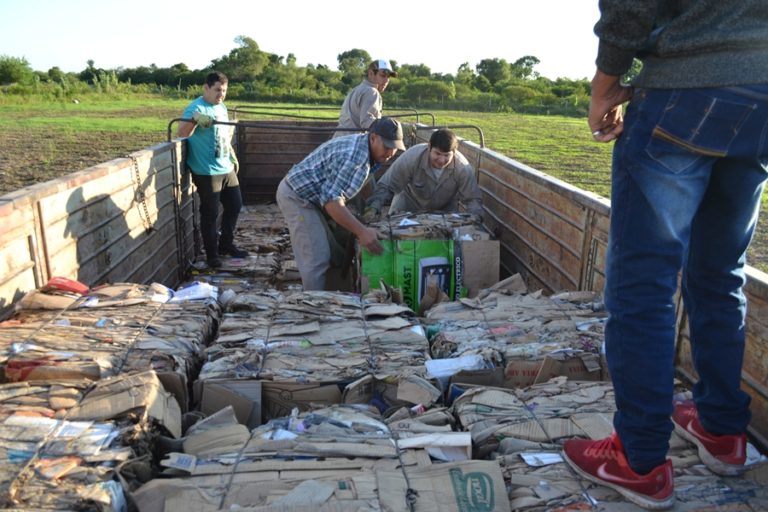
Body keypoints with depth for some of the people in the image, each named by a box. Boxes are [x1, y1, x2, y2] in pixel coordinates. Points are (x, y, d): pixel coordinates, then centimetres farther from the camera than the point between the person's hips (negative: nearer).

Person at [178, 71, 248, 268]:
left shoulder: (222, 107, 12)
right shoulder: (195, 108, -14)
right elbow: (181, 134, -27)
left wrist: (232, 156, 21)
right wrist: (194, 119, -44)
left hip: (227, 169, 8)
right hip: (207, 172, -8)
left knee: (235, 205, 16)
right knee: (210, 213, 1)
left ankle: (226, 245, 31)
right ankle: (212, 253, 15)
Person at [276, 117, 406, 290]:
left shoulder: (359, 145, 6)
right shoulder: (354, 156, -27)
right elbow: (331, 198, -34)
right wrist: (361, 231, -35)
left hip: (301, 192, 10)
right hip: (297, 196, -10)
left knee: (325, 252, 15)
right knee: (317, 260, -12)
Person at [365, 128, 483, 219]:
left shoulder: (464, 168, -29)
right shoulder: (411, 157, -33)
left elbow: (473, 199, -19)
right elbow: (386, 187, -27)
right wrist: (373, 209, -40)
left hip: (445, 211, 1)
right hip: (407, 208, -1)